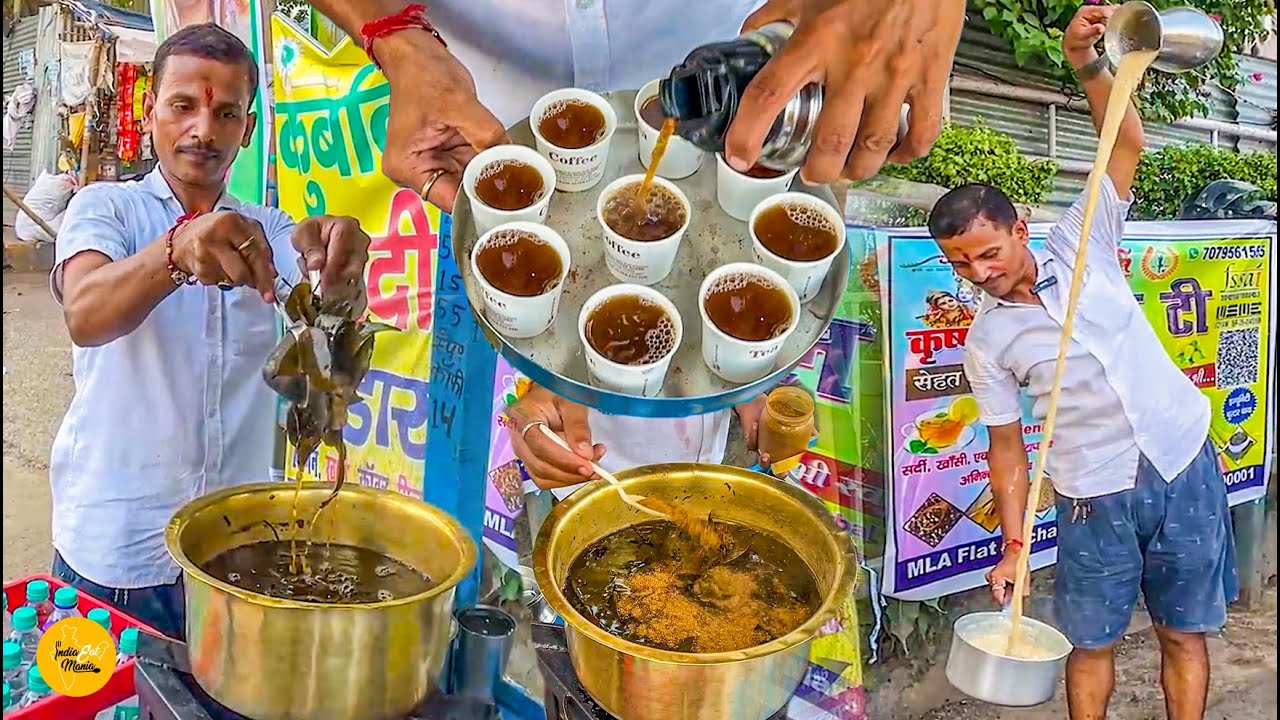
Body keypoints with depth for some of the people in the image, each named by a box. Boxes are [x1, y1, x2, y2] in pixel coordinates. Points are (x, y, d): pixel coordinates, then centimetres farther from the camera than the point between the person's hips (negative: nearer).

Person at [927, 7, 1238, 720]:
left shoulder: (1081, 246, -3)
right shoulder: (986, 342, -5)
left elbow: (1128, 143, -9)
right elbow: (1008, 447, 0)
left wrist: (1086, 63, -24)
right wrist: (1014, 547, -4)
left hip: (1184, 462, 1)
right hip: (1095, 496, 0)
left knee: (1185, 632, 11)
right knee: (1093, 643, 8)